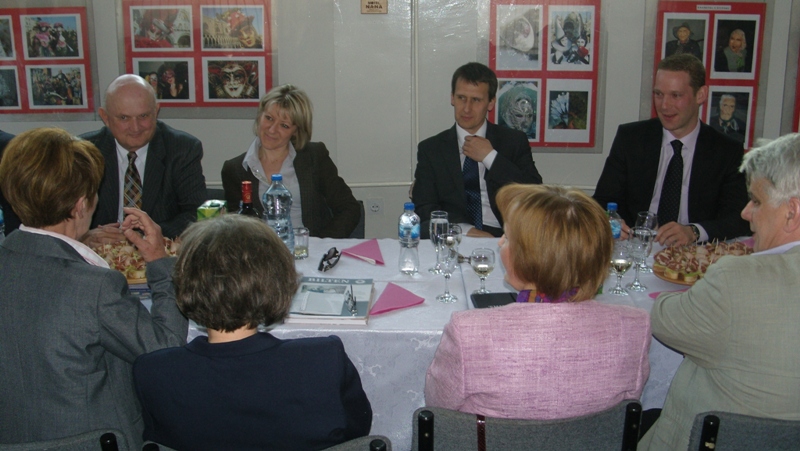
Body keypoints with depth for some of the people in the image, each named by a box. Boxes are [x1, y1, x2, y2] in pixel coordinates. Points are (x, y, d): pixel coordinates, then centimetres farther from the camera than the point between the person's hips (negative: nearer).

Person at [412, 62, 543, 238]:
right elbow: (424, 209, 2)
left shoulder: (515, 141, 11)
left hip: (504, 238, 0)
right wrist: (465, 230, -17)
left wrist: (490, 157, -4)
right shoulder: (430, 148, 10)